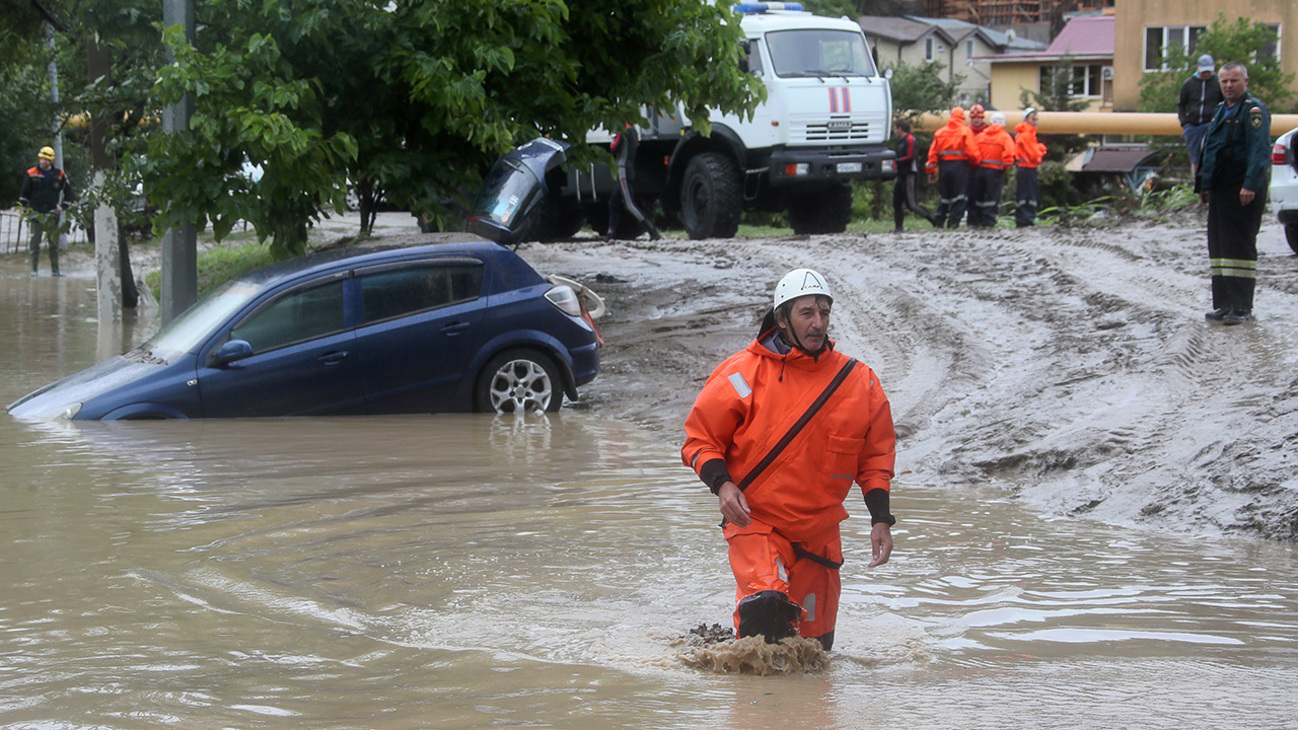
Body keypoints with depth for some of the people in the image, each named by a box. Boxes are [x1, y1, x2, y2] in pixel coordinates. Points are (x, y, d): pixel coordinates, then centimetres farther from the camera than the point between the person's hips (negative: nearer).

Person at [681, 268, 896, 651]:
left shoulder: (858, 381, 2)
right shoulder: (744, 374, -8)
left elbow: (876, 454, 13)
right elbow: (701, 437, 0)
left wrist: (880, 519, 3)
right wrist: (722, 483, -17)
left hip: (819, 531, 4)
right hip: (755, 520, -4)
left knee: (815, 640, 9)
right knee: (767, 605, -29)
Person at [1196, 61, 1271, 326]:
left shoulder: (1254, 110, -10)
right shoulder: (1222, 111, 18)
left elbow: (1260, 151, -20)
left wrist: (1250, 185, -28)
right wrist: (1203, 185, 23)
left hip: (1244, 193, -9)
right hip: (1220, 191, 9)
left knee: (1239, 245, -9)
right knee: (1219, 245, 9)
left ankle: (1241, 308, -8)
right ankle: (1224, 305, 13)